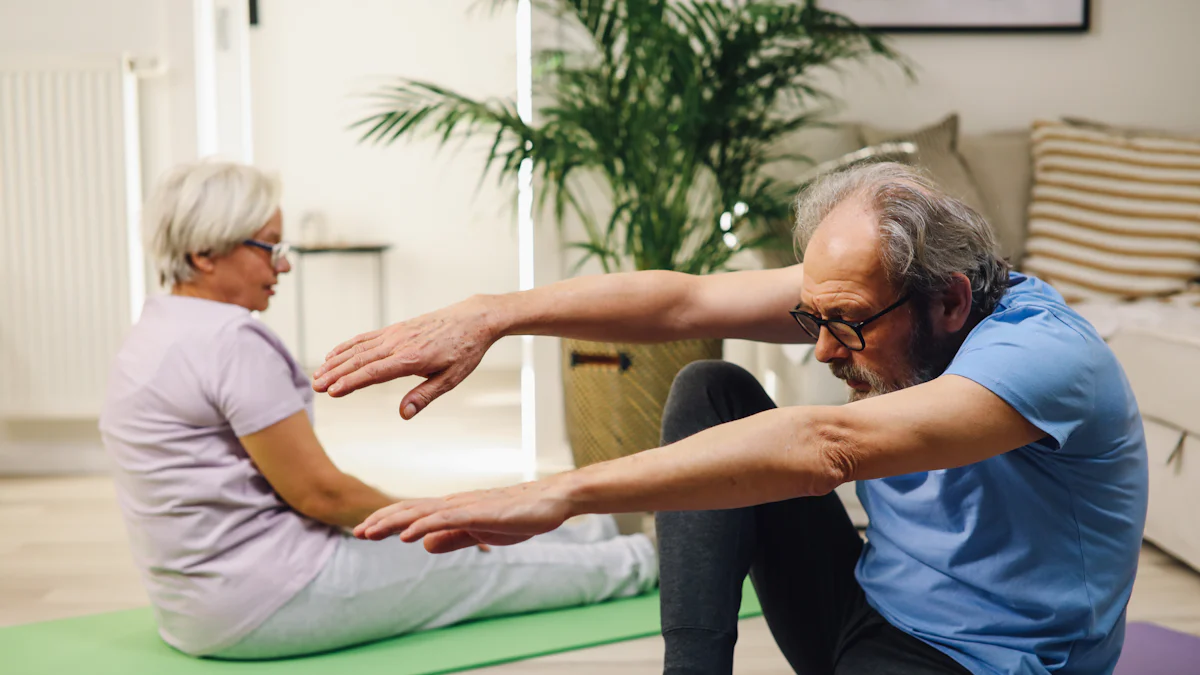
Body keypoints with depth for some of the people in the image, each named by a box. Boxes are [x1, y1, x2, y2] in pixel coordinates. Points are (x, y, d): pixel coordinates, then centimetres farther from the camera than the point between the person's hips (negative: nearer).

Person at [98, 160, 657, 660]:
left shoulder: (157, 331, 10)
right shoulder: (229, 342, -23)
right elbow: (316, 491, -20)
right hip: (266, 603, -9)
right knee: (486, 567, 10)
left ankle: (590, 535, 45)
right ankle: (639, 562, 32)